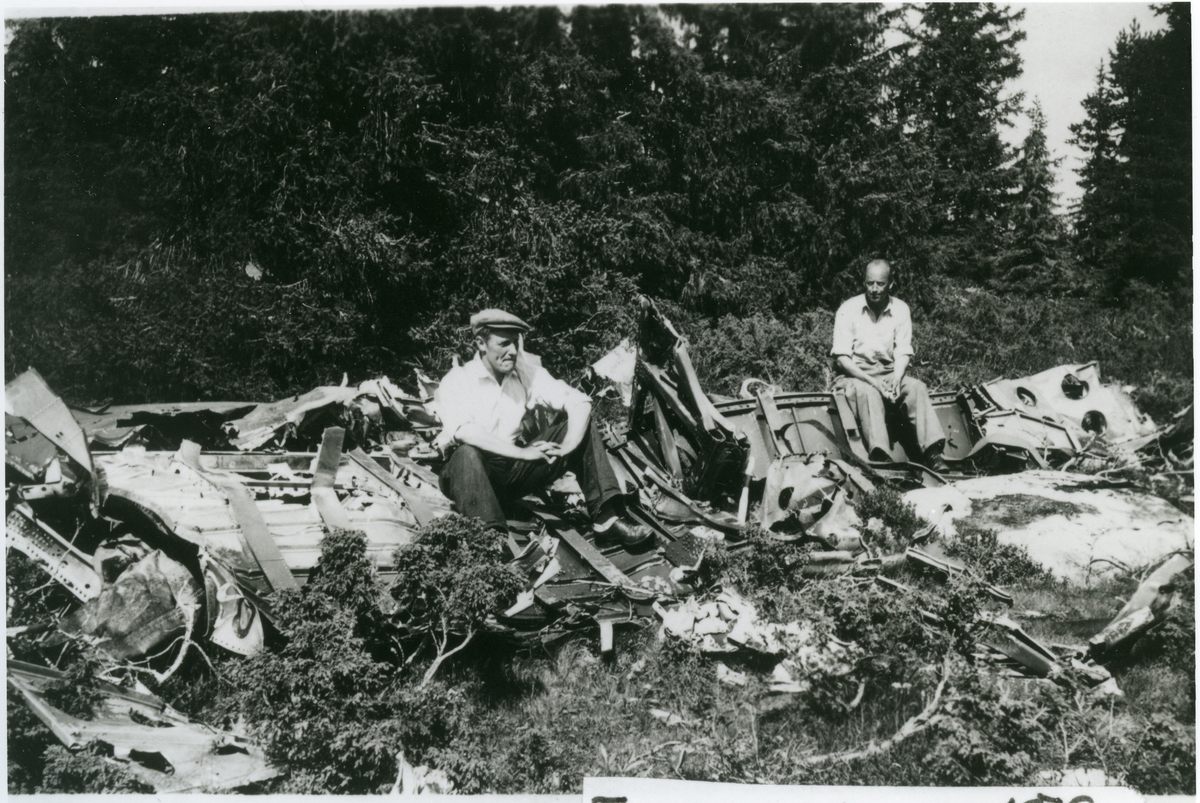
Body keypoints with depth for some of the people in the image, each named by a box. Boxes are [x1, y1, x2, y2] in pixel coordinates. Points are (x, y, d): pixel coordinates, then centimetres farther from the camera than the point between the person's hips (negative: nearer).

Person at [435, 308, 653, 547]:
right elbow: (463, 430, -30)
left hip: (515, 471, 5)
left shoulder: (526, 374, 2)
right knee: (468, 453, -39)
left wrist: (568, 445, -25)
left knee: (578, 421, -6)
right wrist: (522, 452, -33)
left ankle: (606, 517, -16)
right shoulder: (457, 381, -11)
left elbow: (579, 402, -6)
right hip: (472, 473, -5)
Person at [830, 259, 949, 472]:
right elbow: (842, 357, -9)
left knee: (917, 387, -25)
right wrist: (872, 381, -21)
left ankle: (932, 453, -35)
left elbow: (903, 352, 2)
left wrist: (896, 378, -20)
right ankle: (881, 457, -52)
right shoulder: (848, 310, -4)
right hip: (855, 374, -3)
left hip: (890, 373, 4)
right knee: (867, 392, -36)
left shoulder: (900, 309, 7)